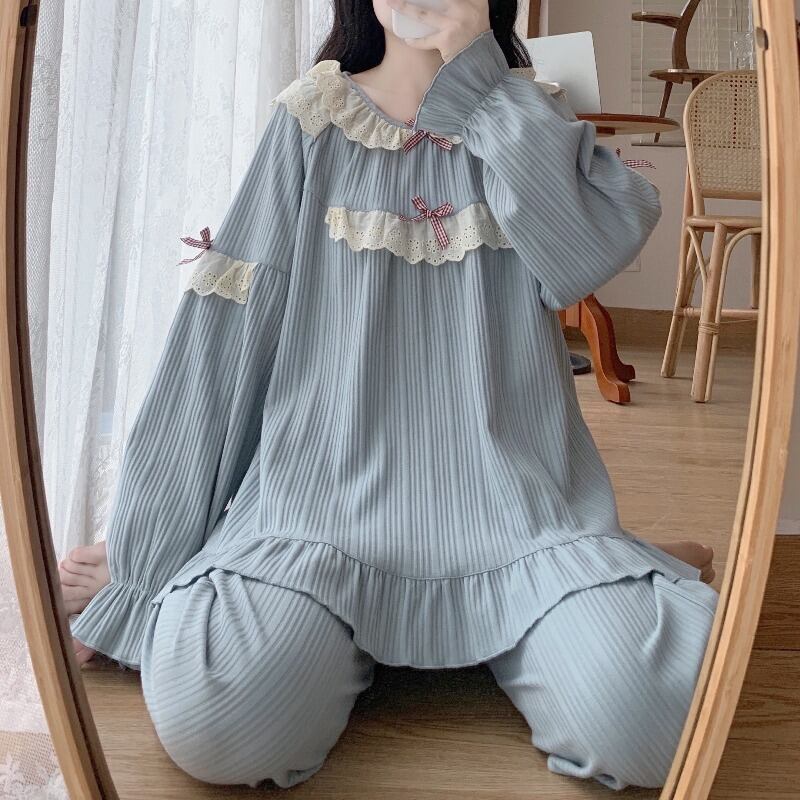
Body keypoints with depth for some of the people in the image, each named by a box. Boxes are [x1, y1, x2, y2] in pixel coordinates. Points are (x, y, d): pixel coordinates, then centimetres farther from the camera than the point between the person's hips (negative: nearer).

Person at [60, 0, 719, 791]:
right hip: (326, 496, 0)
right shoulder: (310, 119, 8)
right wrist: (142, 550, 2)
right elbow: (224, 335, 3)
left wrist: (475, 70, -6)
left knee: (645, 722, -24)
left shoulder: (522, 117, 12)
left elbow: (603, 241, -11)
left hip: (513, 503, 1)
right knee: (211, 723, -26)